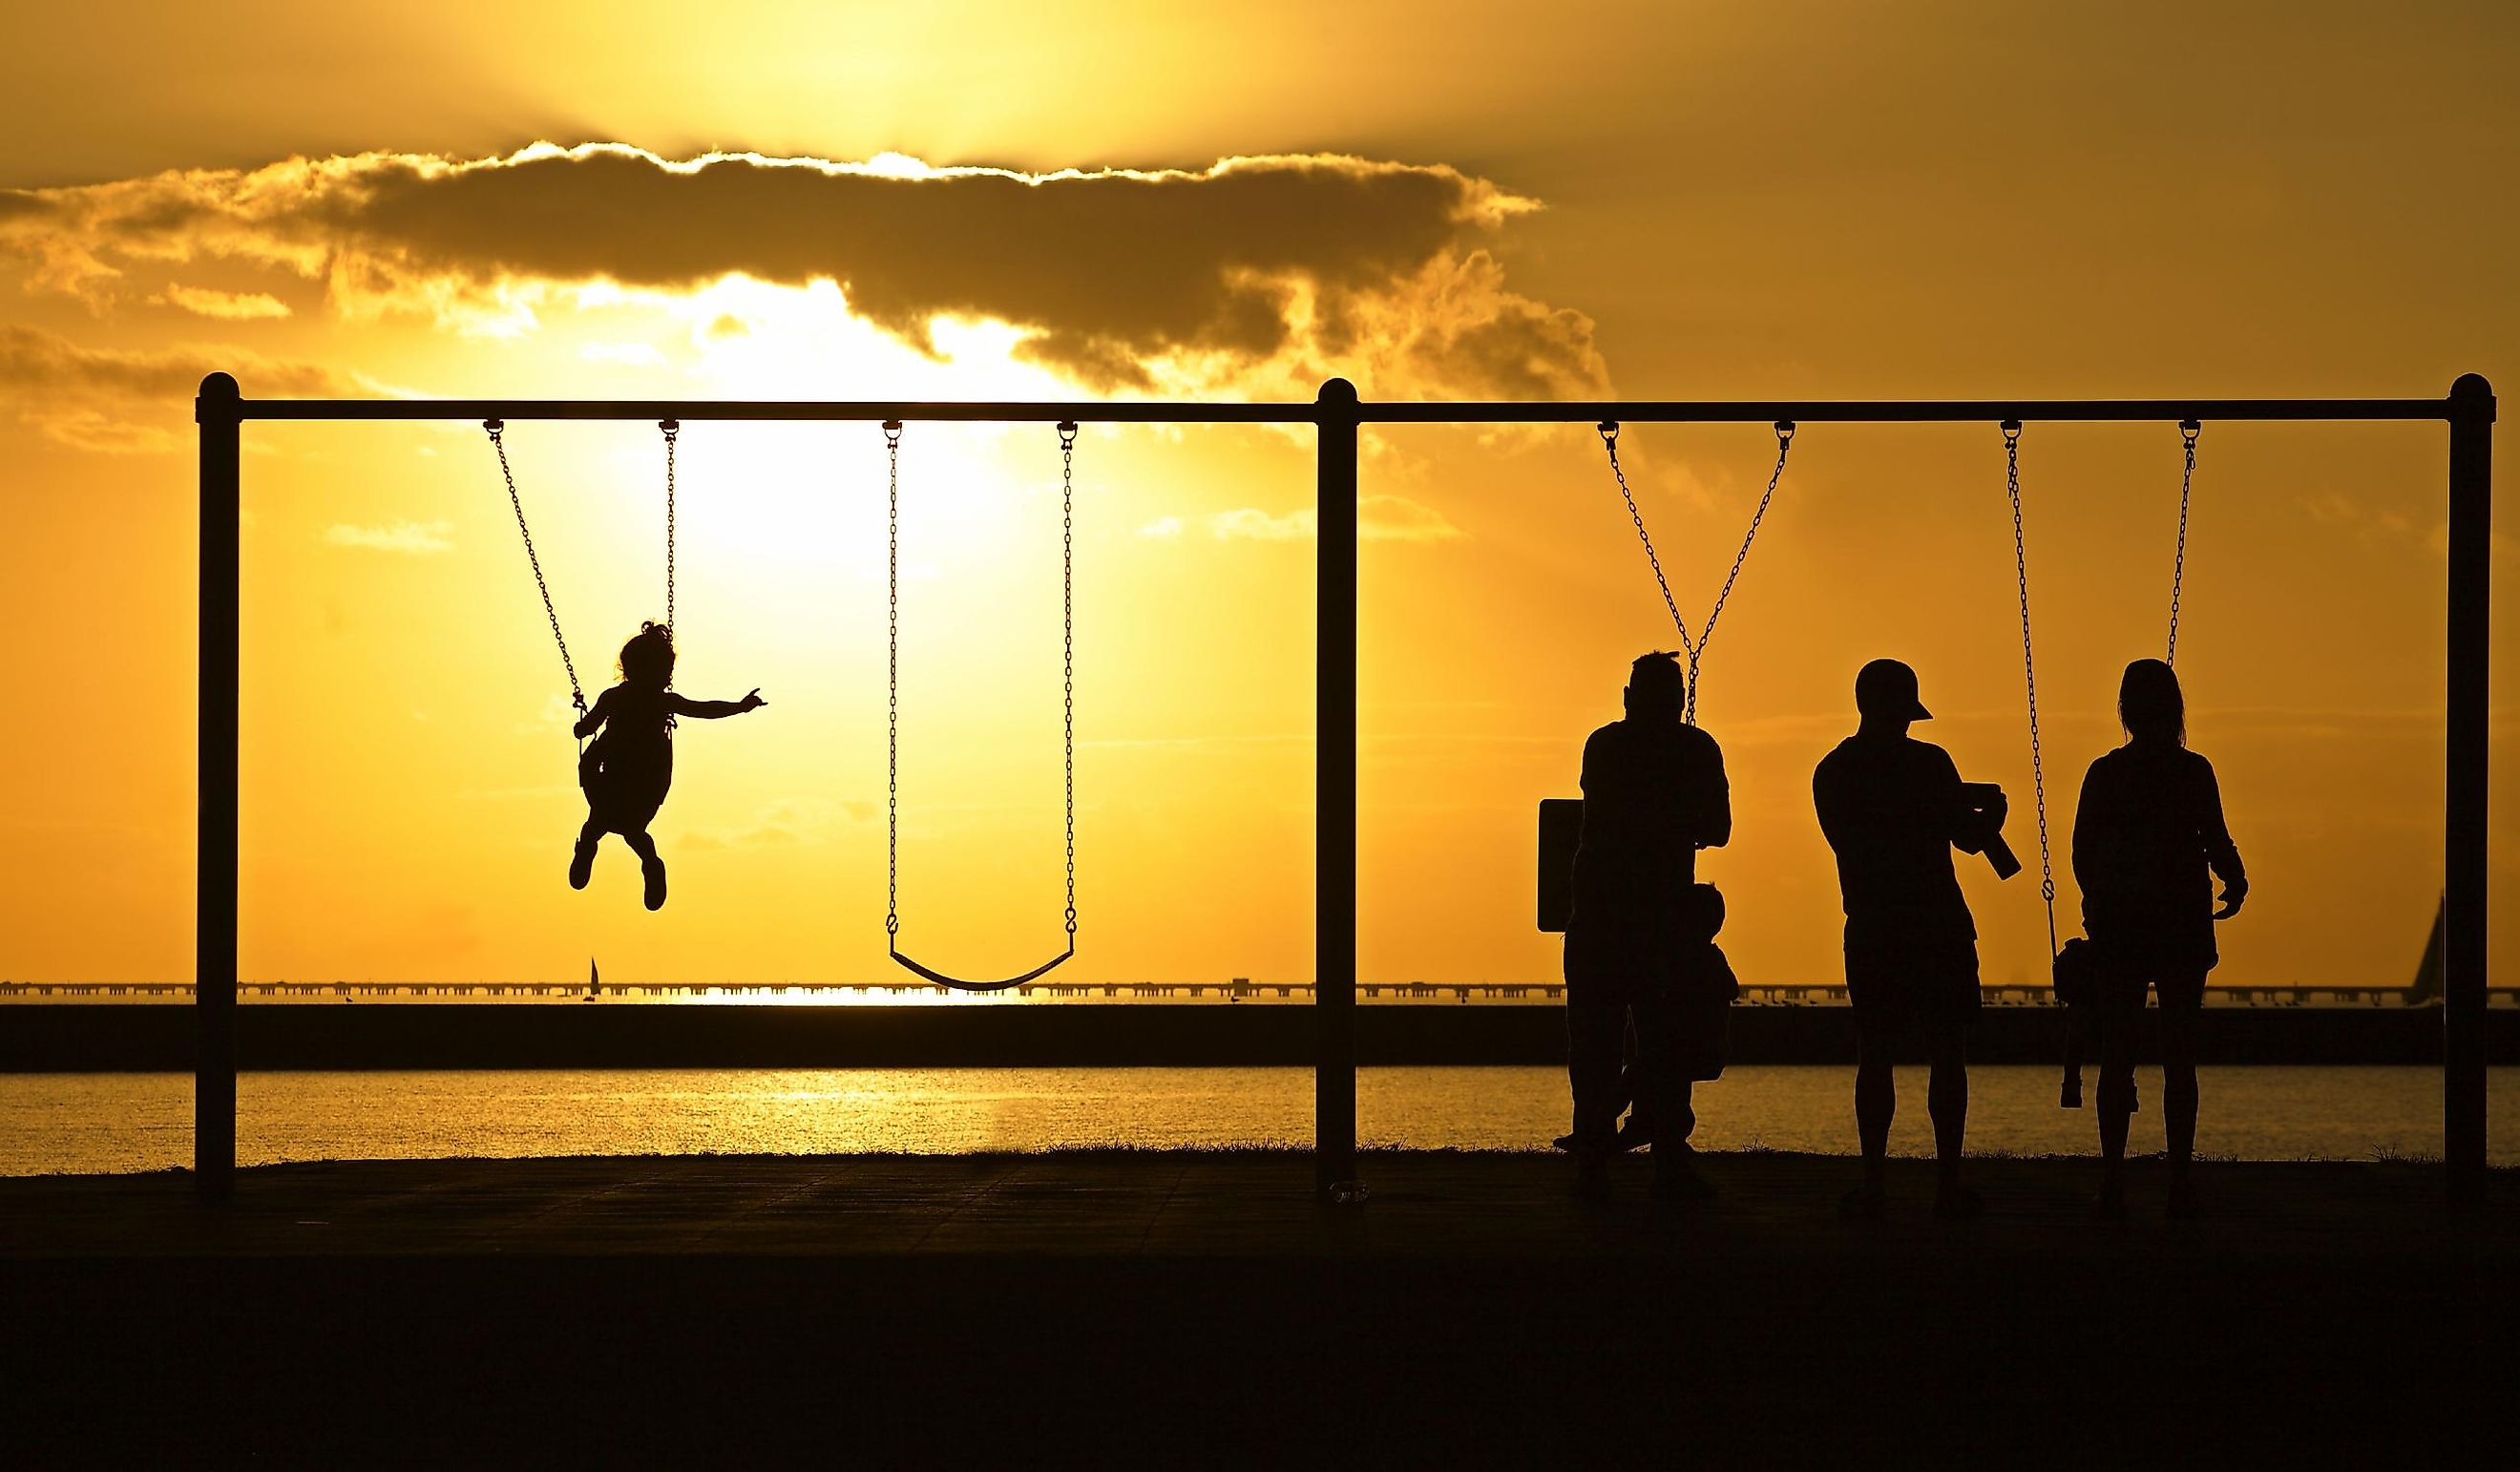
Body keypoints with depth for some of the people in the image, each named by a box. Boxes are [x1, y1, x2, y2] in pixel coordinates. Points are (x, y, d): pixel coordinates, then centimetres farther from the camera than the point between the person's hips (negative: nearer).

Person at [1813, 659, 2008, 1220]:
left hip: (1869, 931, 3)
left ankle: (1873, 1184, 0)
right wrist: (1992, 811, 17)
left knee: (1874, 1055, 6)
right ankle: (1949, 1184, -1)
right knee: (1946, 1053, 2)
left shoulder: (1831, 773, 6)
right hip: (1936, 926, -3)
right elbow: (1970, 838, -6)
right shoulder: (1926, 763, -9)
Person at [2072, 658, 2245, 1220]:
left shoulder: (2105, 773, 0)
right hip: (2182, 926, -1)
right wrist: (2236, 885, 13)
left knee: (2117, 1056, 5)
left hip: (2119, 927, 1)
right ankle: (2180, 1184, 0)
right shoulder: (2193, 771, -5)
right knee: (2179, 1057, 4)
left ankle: (2113, 1183, -1)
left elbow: (2083, 853, 2)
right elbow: (2217, 843, -8)